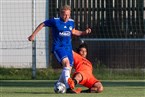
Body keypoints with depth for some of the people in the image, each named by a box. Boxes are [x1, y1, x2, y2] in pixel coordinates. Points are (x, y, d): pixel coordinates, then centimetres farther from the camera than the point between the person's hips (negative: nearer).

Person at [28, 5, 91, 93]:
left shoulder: (71, 22, 5)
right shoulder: (55, 21, -10)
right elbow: (42, 25, 2)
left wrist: (85, 32, 11)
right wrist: (33, 35, 1)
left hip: (68, 48, 6)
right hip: (58, 47, -6)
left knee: (68, 69, 8)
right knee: (66, 62, -29)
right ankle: (68, 86, -34)